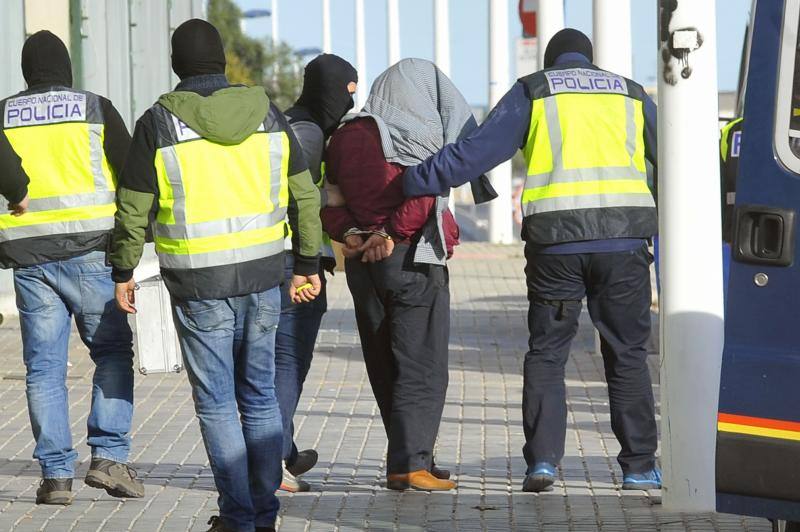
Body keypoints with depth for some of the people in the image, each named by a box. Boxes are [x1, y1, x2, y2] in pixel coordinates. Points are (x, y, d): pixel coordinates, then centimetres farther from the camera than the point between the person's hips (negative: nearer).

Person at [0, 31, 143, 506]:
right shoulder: (95, 108, 5)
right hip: (88, 249, -2)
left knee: (44, 368, 6)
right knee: (113, 353, 8)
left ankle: (56, 474, 3)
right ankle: (109, 457, -6)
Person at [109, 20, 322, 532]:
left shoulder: (159, 122, -7)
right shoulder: (267, 113, 3)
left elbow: (133, 210, -4)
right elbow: (305, 196, 6)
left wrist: (124, 271, 9)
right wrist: (308, 265, 15)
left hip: (199, 282, -3)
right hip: (263, 276, 3)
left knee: (216, 401, 5)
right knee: (260, 395, 13)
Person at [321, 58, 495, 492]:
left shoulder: (346, 136, 10)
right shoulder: (419, 138, -7)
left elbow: (330, 197, 2)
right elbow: (423, 194, -19)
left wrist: (349, 234, -8)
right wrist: (391, 235, -15)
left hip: (361, 262, 6)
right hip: (412, 260, -6)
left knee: (385, 367, 12)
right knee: (421, 366, -2)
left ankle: (410, 458, 17)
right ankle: (411, 463, -9)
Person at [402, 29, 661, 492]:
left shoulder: (533, 92, 10)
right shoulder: (630, 94, 18)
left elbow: (476, 152, 1)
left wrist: (412, 183, 5)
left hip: (556, 241, -1)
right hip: (624, 239, 1)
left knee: (547, 353, 8)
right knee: (628, 355, 9)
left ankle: (543, 460, -1)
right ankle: (639, 467, 8)